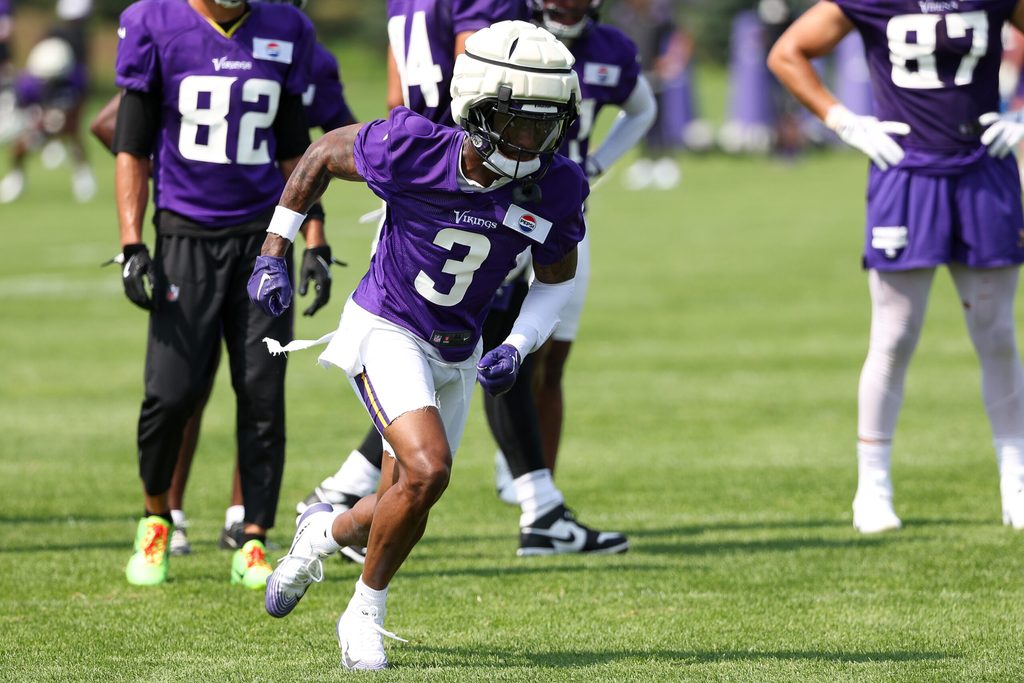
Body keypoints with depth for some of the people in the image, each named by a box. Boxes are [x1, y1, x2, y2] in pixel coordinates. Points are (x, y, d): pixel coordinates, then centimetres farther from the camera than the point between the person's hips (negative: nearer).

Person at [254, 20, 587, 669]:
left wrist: (516, 350, -13)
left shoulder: (556, 189, -16)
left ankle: (326, 531, 48)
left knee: (403, 509, 13)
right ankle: (366, 613, -1)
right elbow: (324, 153, -6)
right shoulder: (412, 148, -26)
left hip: (455, 355, 5)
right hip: (385, 330, -5)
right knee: (427, 469, -24)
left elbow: (558, 278, 3)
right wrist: (274, 251, -2)